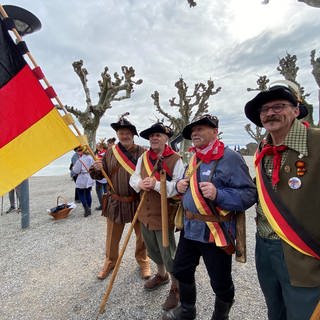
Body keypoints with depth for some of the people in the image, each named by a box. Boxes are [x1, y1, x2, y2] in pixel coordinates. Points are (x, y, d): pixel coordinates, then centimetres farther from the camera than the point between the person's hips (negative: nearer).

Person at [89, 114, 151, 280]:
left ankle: (143, 260, 39)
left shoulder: (142, 152, -7)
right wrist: (97, 168, -15)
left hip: (138, 201, -2)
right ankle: (110, 261, 41)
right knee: (112, 235, 16)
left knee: (141, 234, 15)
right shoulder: (110, 153, 2)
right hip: (115, 202, 2)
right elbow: (99, 175, 8)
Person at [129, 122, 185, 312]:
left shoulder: (175, 160, -13)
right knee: (153, 250, 25)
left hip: (164, 213, -6)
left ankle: (176, 287, 31)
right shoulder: (143, 158, 5)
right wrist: (140, 184, -18)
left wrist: (156, 185, -31)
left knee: (168, 255, 7)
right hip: (146, 212, 7)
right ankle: (161, 275, 51)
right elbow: (133, 178, 4)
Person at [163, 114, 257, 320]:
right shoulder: (194, 159, 10)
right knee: (182, 271, 22)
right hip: (189, 228, 8)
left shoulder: (230, 158, -15)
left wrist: (218, 194, -32)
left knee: (221, 282, 14)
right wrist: (180, 185, 0)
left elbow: (249, 194, -20)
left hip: (216, 232, -7)